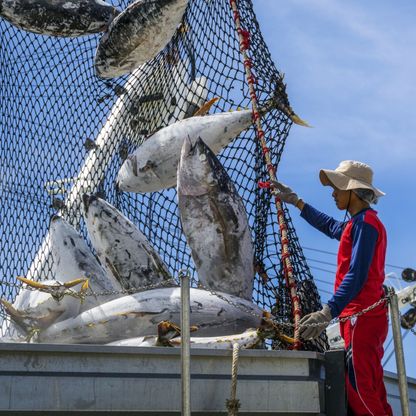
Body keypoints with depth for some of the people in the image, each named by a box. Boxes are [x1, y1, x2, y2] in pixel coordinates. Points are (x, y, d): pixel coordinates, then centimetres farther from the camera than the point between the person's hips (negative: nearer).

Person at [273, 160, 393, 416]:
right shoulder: (359, 222, 19)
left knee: (359, 388, -13)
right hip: (369, 316, 11)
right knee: (371, 389, 14)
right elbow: (330, 226, 39)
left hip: (361, 317, -11)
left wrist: (329, 312, -31)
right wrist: (296, 202, 43)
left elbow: (356, 275, -23)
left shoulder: (364, 223, -13)